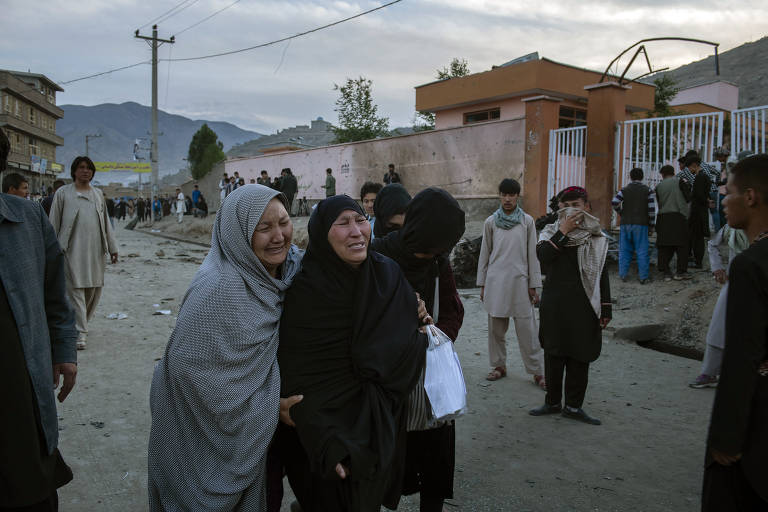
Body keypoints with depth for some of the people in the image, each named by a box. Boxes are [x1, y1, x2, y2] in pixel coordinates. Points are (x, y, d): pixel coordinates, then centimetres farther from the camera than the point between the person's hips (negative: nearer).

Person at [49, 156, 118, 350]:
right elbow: (54, 223, 4)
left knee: (94, 289, 6)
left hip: (95, 250, 4)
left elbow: (106, 223, 17)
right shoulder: (63, 193, 4)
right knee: (76, 289, -7)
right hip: (73, 249, -4)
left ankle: (82, 324, 26)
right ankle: (80, 333, -5)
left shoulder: (98, 194, 15)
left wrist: (112, 247, 13)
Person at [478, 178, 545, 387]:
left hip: (519, 281, -1)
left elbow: (532, 254, 4)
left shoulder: (527, 221, 2)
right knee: (496, 327, 8)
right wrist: (482, 284, 8)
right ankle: (499, 366, 23)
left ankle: (537, 371, 9)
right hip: (496, 281, 1)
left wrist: (533, 286, 1)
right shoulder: (491, 222, 5)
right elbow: (484, 254, 9)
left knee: (527, 327, 0)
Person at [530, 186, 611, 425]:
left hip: (583, 305, 1)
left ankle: (574, 406, 18)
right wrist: (564, 232, -19)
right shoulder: (551, 233, 2)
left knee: (580, 356, 6)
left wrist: (605, 309, 4)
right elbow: (542, 256, -18)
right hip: (555, 304, 0)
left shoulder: (596, 238, 5)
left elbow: (601, 275, 7)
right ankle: (552, 402, 23)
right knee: (554, 354, 7)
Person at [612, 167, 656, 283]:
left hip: (626, 223, 1)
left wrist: (621, 213, 7)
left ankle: (623, 274, 6)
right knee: (642, 251, 2)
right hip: (641, 225, -1)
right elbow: (652, 209, -4)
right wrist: (651, 226, 2)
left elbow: (614, 202, -11)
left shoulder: (624, 190, 4)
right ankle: (643, 277, 1)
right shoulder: (648, 191, 2)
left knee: (624, 250, 7)